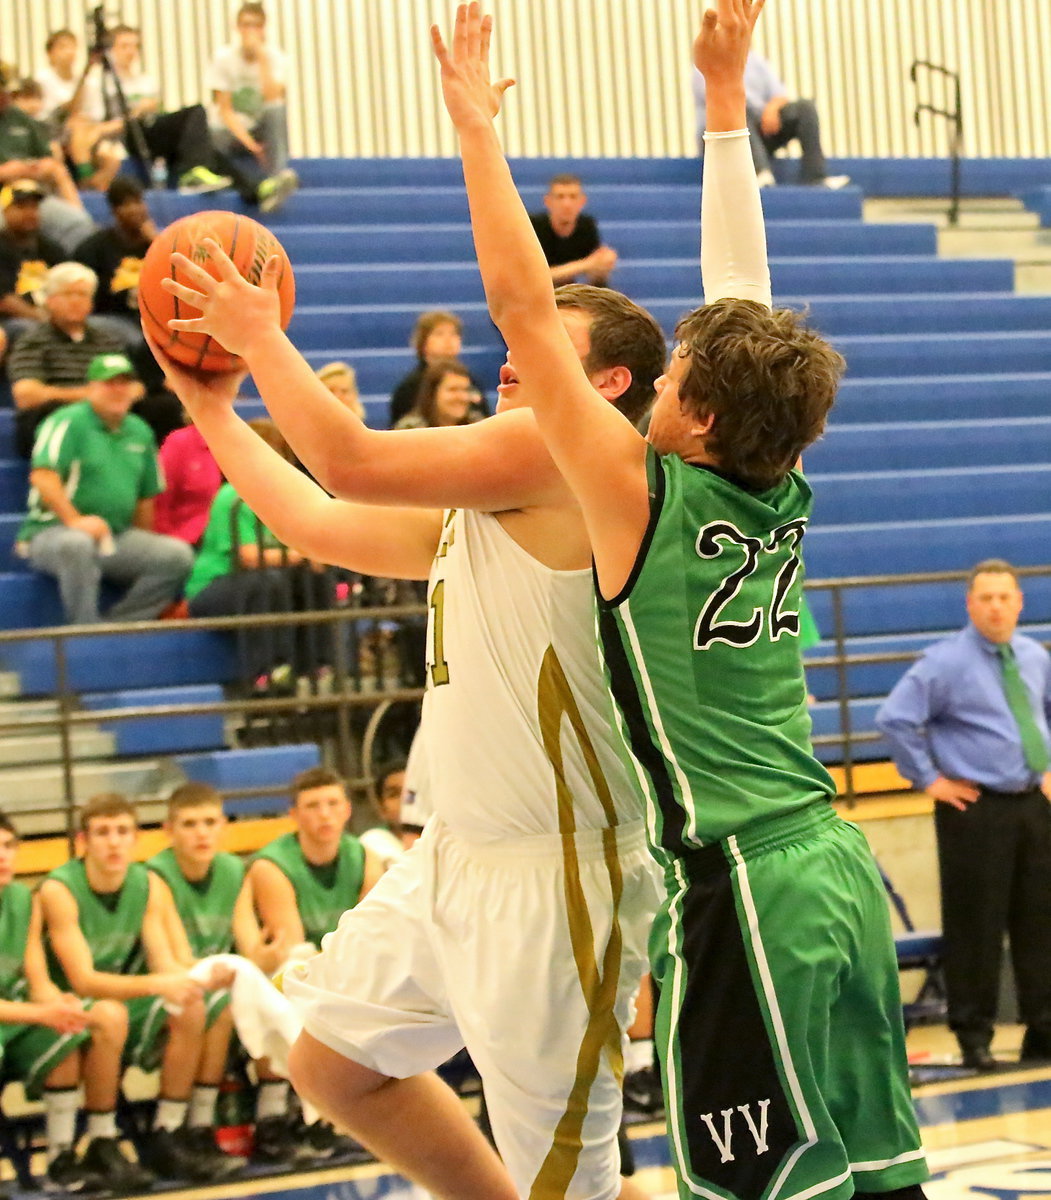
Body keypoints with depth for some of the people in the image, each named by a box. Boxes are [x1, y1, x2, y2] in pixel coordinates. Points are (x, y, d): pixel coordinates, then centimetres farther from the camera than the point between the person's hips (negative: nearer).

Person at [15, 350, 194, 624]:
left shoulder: (140, 432, 16)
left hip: (116, 537, 6)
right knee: (76, 545, -42)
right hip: (52, 532, -6)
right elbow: (42, 476, -17)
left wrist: (144, 547, 14)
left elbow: (145, 496, 21)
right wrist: (75, 521, -26)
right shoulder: (69, 422, -5)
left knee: (177, 555, -16)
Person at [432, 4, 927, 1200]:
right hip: (838, 872, 8)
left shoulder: (643, 500, -11)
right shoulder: (779, 497, 6)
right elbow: (742, 294, 15)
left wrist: (476, 122, -3)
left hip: (740, 894, -8)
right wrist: (725, 96, 20)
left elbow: (525, 307, -10)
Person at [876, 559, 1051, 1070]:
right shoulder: (945, 663, -10)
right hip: (976, 811, -5)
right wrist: (929, 779, -13)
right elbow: (894, 719, -15)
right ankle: (974, 1038, 9)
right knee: (975, 926, -2)